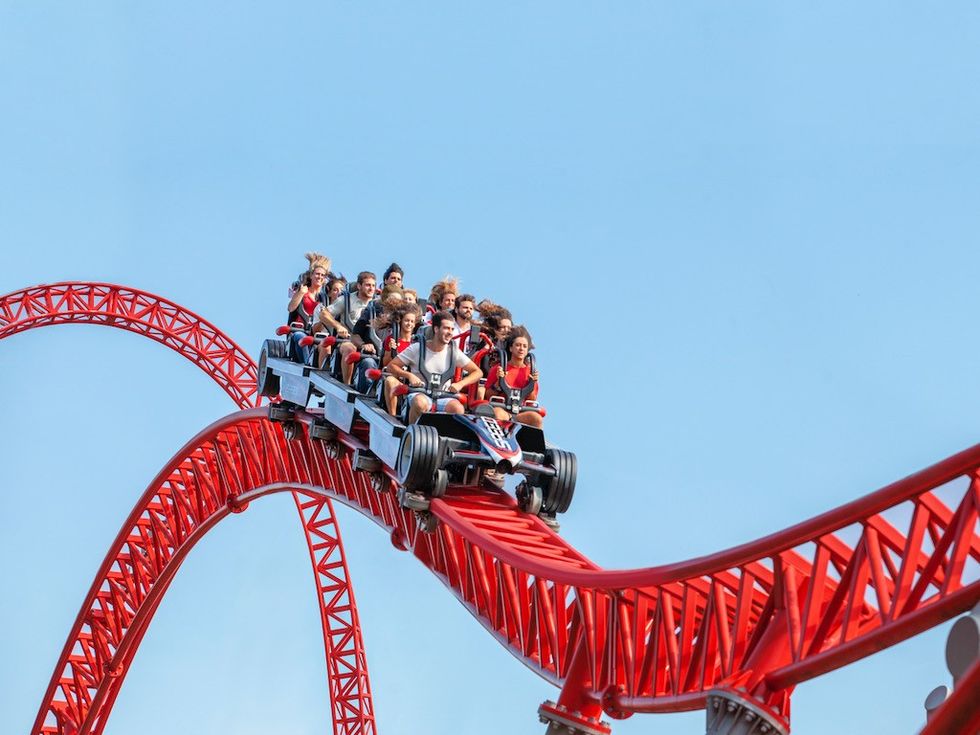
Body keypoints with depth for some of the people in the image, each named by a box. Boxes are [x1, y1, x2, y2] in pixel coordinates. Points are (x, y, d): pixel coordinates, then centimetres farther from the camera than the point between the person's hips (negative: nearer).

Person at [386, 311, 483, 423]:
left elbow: (477, 372, 7)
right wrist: (409, 375, -17)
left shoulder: (454, 351, 4)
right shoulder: (417, 348, -1)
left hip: (443, 398, 1)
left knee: (458, 409, -32)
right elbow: (391, 366, 1)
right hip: (419, 394, -1)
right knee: (420, 403, -38)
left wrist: (460, 384, -11)